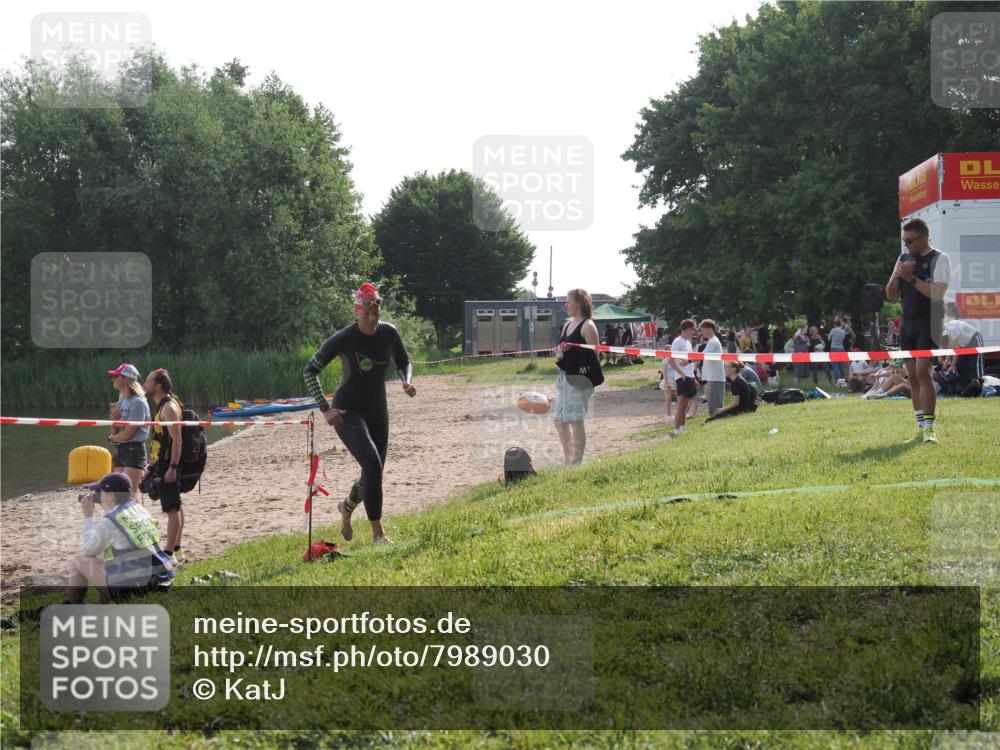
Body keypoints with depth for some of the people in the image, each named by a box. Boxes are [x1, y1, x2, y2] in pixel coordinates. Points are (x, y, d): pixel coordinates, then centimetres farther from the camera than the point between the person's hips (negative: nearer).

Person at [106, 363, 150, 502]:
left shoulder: (138, 402, -12)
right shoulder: (121, 402, 13)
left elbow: (128, 434, -15)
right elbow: (114, 432, 12)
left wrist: (112, 438, 3)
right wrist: (113, 419, -7)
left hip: (134, 450, -9)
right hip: (119, 451, 9)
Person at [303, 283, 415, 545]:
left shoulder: (389, 333, -5)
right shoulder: (344, 339, -17)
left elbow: (403, 363, 13)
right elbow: (309, 370, -9)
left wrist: (407, 381, -10)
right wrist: (325, 409, -15)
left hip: (378, 412, 6)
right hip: (347, 412, -5)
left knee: (374, 473, 11)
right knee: (373, 464, -23)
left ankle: (346, 506, 45)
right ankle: (377, 533, -15)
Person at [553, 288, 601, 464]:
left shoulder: (588, 326, -8)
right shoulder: (567, 324, 17)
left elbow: (594, 356, -13)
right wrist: (559, 355, 0)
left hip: (579, 379, -9)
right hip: (563, 377, 9)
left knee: (576, 420, -6)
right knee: (559, 420, 13)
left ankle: (577, 461, 1)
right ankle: (568, 459, 23)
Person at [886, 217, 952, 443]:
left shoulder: (939, 259, -5)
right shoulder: (903, 259, 13)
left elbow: (936, 293, -17)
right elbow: (891, 294, 12)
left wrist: (911, 278, -20)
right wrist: (897, 275, -5)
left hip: (929, 323, -6)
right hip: (907, 323, 6)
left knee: (923, 371, -17)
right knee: (912, 376, 5)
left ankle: (929, 427, -17)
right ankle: (921, 429, 9)